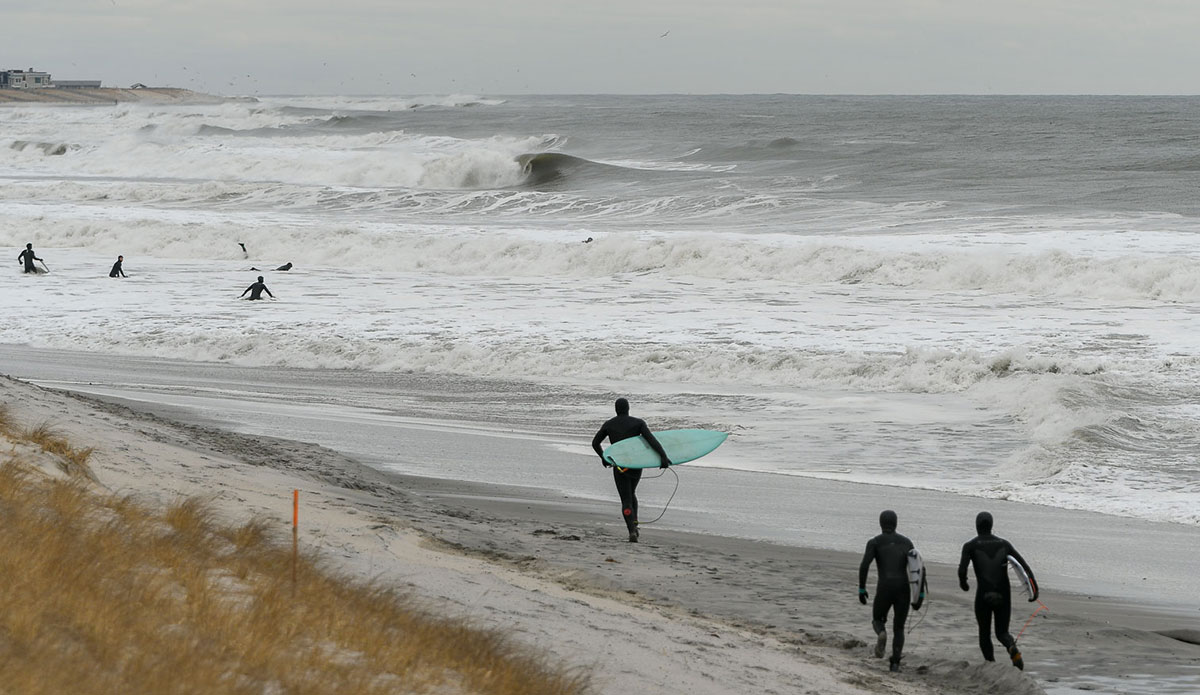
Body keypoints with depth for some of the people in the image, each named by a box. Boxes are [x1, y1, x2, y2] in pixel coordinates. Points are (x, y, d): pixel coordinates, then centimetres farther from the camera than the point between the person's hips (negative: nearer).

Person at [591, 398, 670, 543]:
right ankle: (634, 524, 14)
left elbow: (595, 443, 15)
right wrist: (663, 456, -24)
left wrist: (603, 458, 31)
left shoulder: (608, 425, 4)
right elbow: (651, 440, -17)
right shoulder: (638, 423, -3)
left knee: (626, 501, 0)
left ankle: (632, 531, -19)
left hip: (619, 467, -1)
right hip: (636, 466, 1)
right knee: (631, 494, 26)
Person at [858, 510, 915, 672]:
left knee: (878, 620, 22)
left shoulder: (874, 542, 5)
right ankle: (895, 663, -1)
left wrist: (861, 589, -2)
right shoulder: (906, 542, 13)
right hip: (903, 590, 2)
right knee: (898, 628, 16)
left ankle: (881, 635, -15)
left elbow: (864, 565, -10)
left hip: (884, 590, -2)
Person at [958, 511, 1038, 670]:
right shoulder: (1004, 544, 10)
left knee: (984, 633, 19)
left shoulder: (970, 546, 0)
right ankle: (1013, 648, -24)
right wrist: (1034, 587, -4)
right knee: (1002, 633, 12)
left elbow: (962, 570, -13)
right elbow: (1023, 565, 0)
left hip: (983, 596, -2)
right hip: (1004, 596, 2)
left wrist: (963, 583, 9)